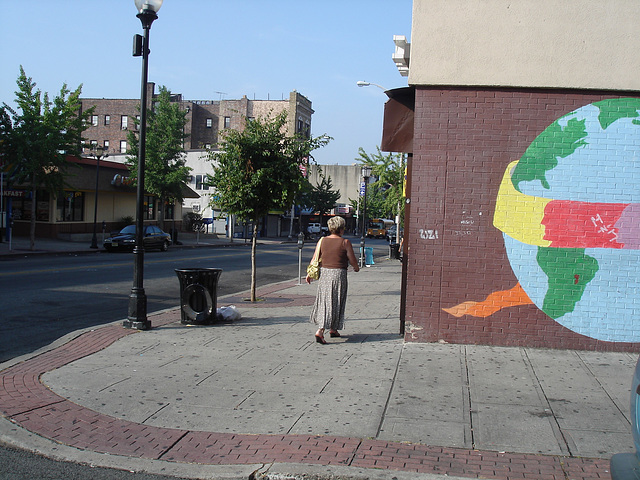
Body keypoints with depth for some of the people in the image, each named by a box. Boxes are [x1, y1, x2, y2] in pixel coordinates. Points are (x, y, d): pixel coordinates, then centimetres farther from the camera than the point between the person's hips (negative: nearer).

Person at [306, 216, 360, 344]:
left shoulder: (322, 241, 2)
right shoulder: (345, 242, -8)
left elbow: (315, 258, 0)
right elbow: (352, 260, -3)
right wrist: (356, 267, 18)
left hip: (324, 272, 4)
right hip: (339, 273, -4)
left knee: (325, 302, 17)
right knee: (335, 304, 3)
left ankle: (333, 330, 28)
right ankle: (320, 331, -6)